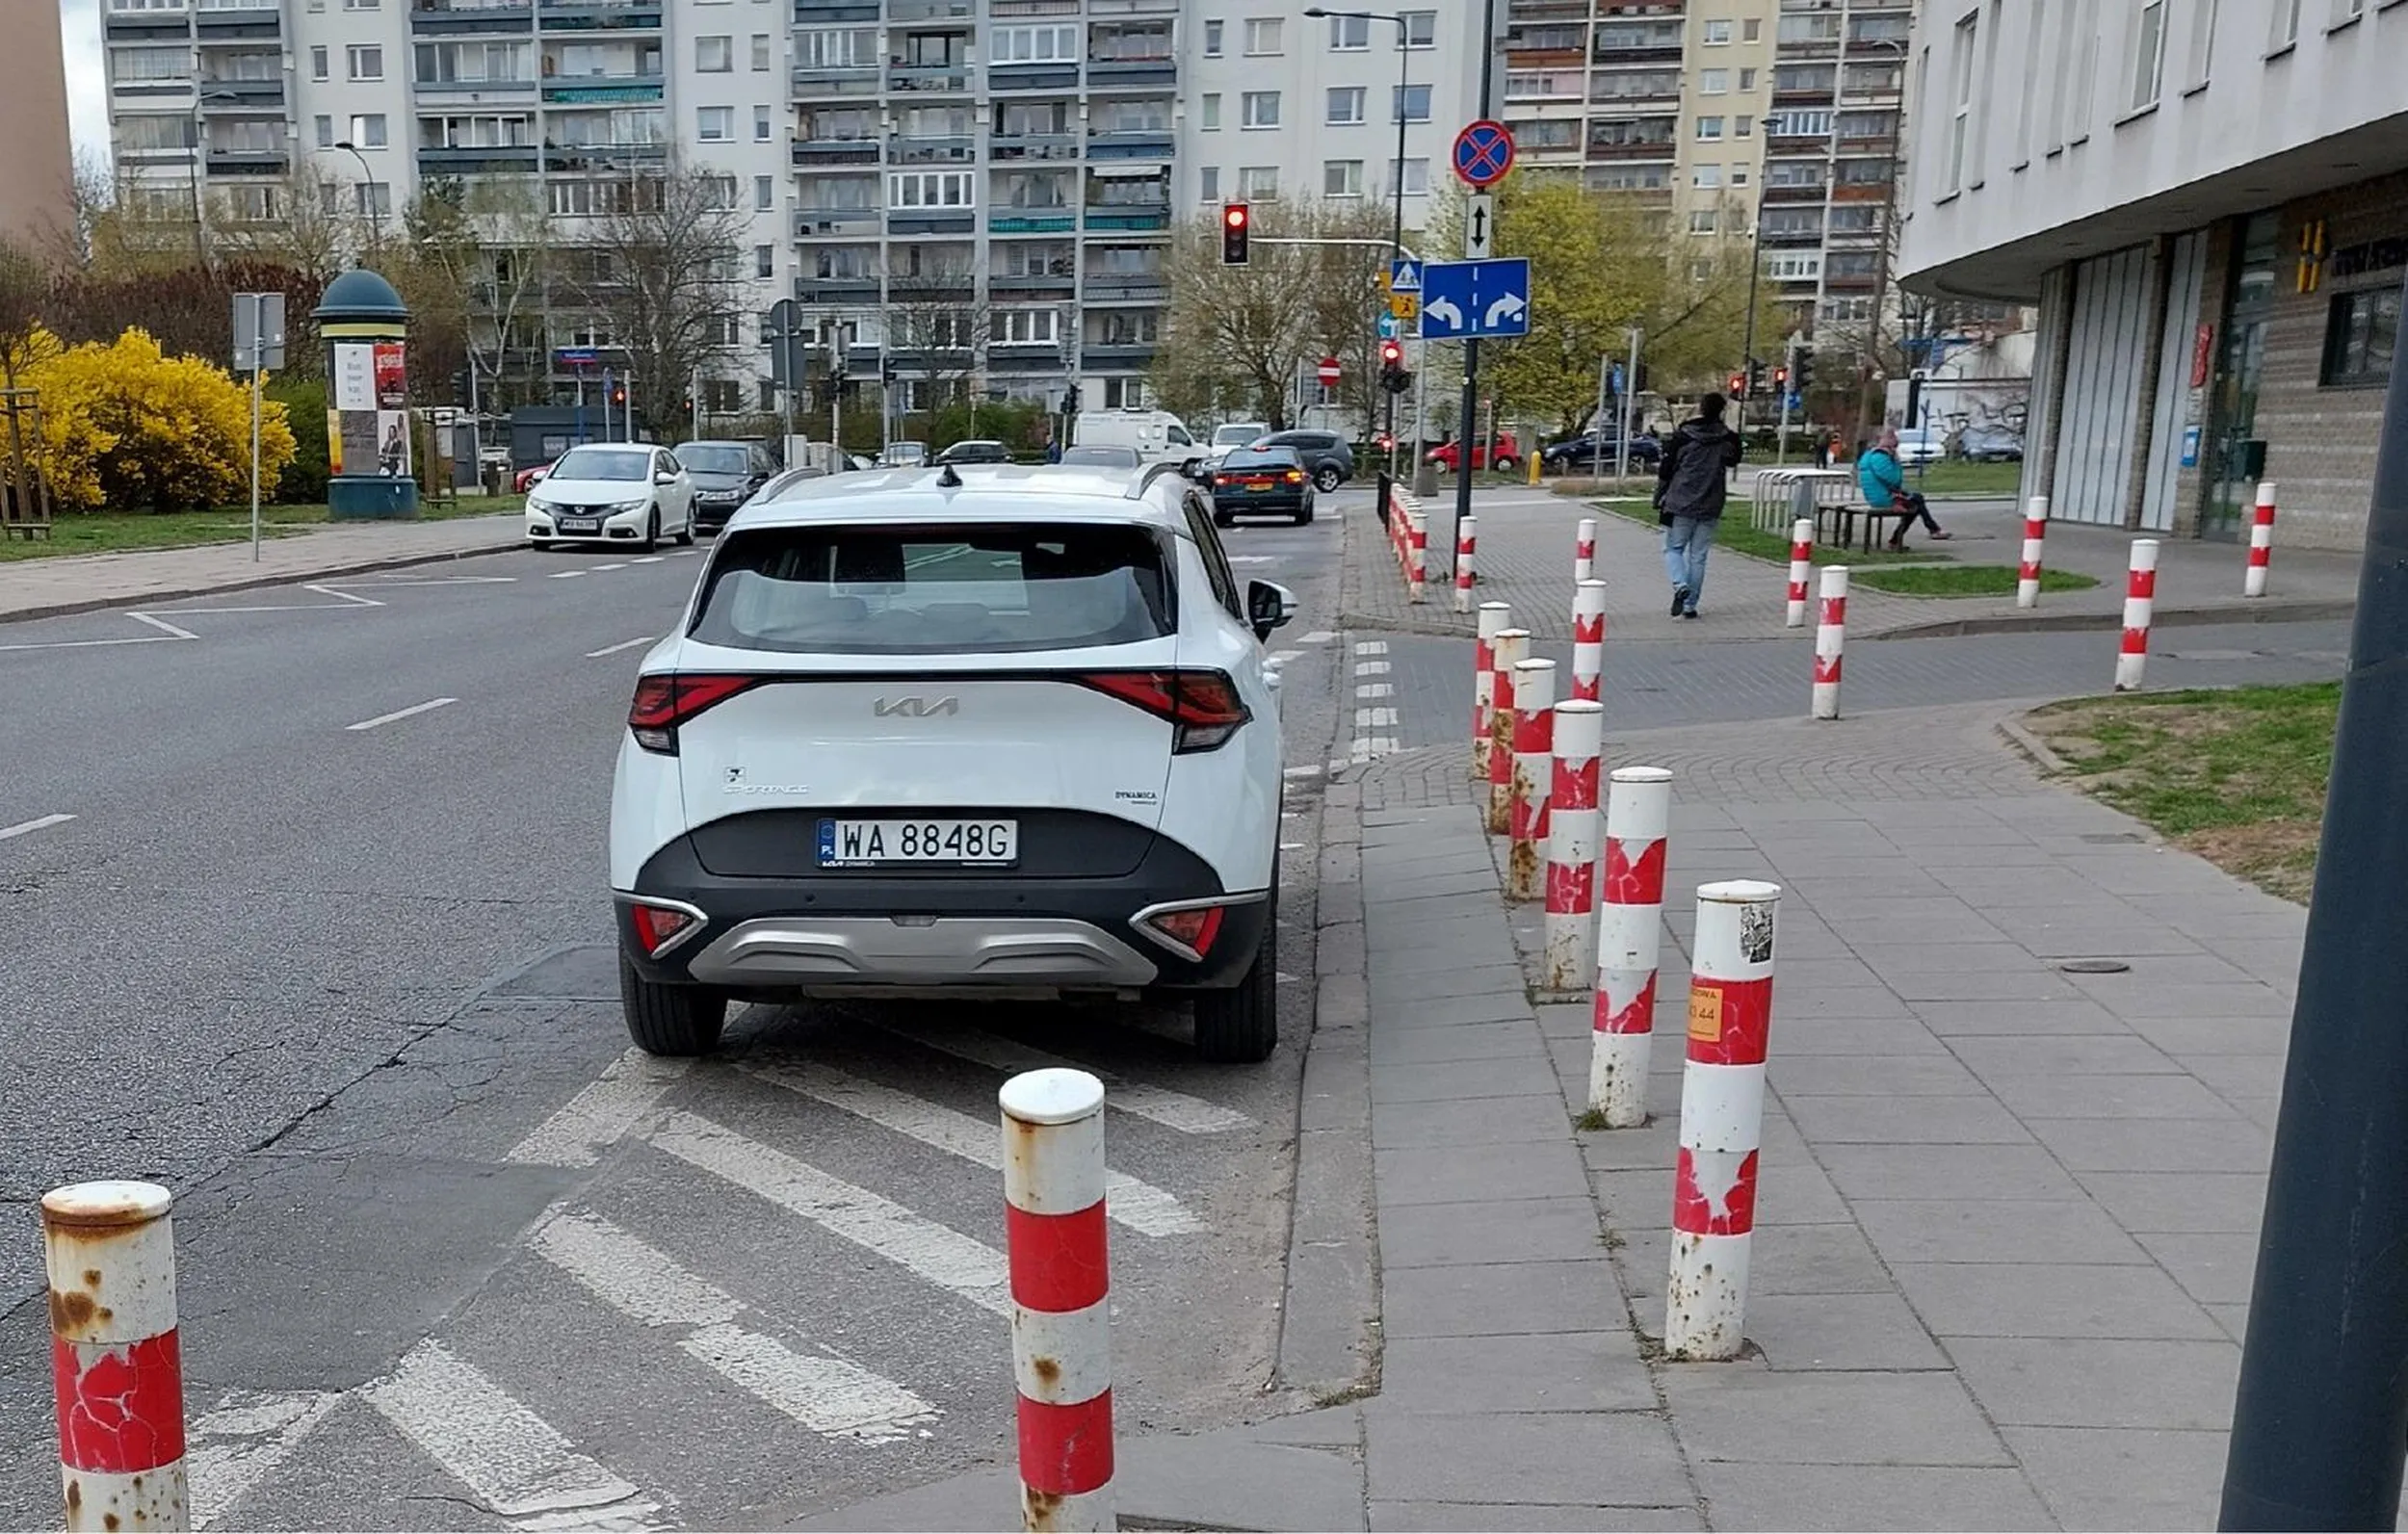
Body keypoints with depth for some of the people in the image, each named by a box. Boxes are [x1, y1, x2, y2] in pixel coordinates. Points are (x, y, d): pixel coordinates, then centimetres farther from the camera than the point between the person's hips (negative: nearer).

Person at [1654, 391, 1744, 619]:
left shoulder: (1682, 436, -8)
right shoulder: (1727, 437, -1)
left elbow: (1665, 470, -5)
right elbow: (1734, 460, 18)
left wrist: (1660, 500, 5)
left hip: (1681, 504, -3)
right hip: (1710, 506, 3)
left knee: (1673, 548, 9)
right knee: (1698, 556, 8)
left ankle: (1680, 586, -17)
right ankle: (1690, 605, 9)